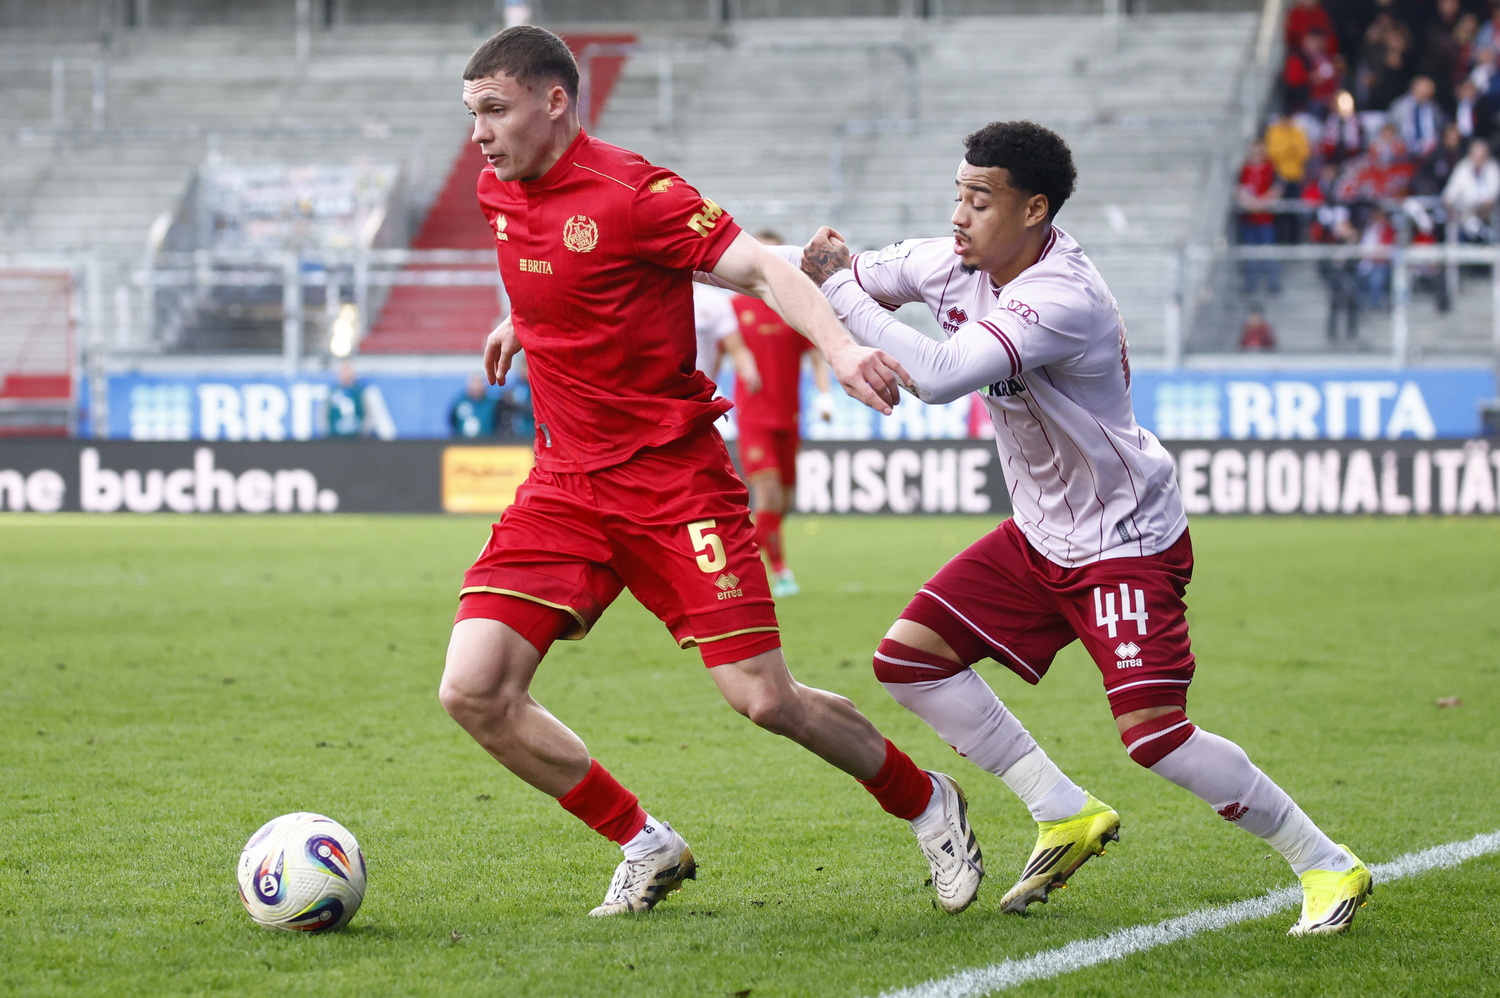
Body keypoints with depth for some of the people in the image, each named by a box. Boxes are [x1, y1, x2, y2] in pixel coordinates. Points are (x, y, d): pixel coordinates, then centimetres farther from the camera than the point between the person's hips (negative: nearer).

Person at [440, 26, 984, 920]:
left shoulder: (631, 192, -15)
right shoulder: (500, 193, 6)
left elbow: (762, 268, -20)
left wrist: (840, 346, -36)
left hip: (675, 478, -6)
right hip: (566, 482, 6)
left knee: (765, 700, -9)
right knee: (474, 690, -10)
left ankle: (928, 805, 20)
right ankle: (647, 849, 7)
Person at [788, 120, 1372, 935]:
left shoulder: (1063, 301, -30)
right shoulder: (961, 263, -3)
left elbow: (940, 377, -39)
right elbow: (872, 276, 14)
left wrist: (838, 289, -31)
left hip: (1128, 540, -9)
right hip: (1040, 537, 9)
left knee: (1154, 735, -18)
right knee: (908, 658, 1)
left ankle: (1326, 866, -1)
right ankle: (1066, 816, 11)